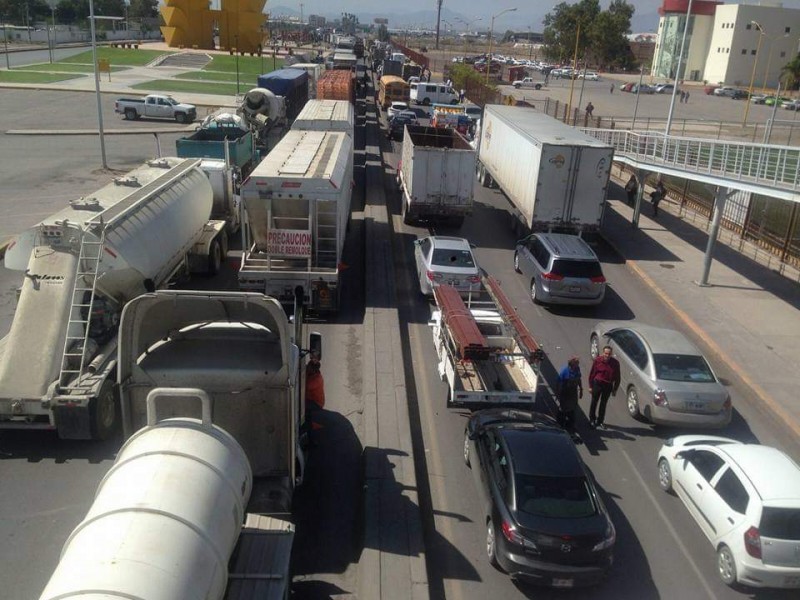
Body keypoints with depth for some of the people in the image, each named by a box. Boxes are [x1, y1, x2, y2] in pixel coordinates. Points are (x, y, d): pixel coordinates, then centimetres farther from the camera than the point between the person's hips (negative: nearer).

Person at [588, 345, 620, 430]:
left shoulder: (615, 363, -11)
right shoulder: (597, 360, -14)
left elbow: (617, 377, 0)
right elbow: (592, 374, -5)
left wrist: (615, 389, 2)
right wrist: (590, 386, -3)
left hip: (608, 385, 2)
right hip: (597, 384, -1)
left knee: (603, 403, 15)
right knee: (594, 402, 10)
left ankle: (600, 421, 31)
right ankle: (592, 420, 27)